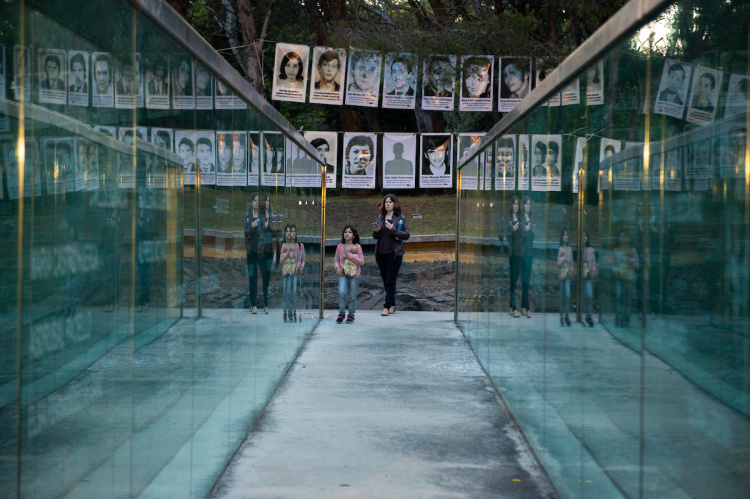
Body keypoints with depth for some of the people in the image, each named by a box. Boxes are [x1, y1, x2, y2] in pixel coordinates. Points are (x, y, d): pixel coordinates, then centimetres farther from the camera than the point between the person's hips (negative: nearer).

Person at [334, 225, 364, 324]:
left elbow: (362, 261, -6)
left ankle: (351, 315, 17)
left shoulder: (357, 247, -2)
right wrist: (337, 267, -9)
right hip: (343, 274, 1)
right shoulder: (340, 247, 4)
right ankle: (342, 313, -3)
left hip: (354, 275, -1)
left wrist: (350, 256, -16)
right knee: (341, 292, -17)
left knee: (352, 296, 3)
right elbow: (336, 259, 10)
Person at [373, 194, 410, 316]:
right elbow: (375, 236, 17)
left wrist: (393, 229, -19)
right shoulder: (380, 217, 11)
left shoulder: (400, 218, -2)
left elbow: (406, 235, -8)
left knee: (391, 281, -7)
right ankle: (392, 305, 21)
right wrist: (376, 231, -6)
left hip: (394, 253, -5)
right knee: (385, 281, 10)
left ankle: (387, 307, -7)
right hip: (381, 253, 5)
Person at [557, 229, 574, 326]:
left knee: (567, 295, -8)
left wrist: (571, 269, -1)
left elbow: (572, 262, 15)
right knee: (562, 296, 2)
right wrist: (564, 259, -18)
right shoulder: (560, 249, 1)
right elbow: (558, 263, -2)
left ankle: (567, 316, -4)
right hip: (561, 273, -2)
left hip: (568, 274, 2)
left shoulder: (570, 249, 10)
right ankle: (562, 316, 8)